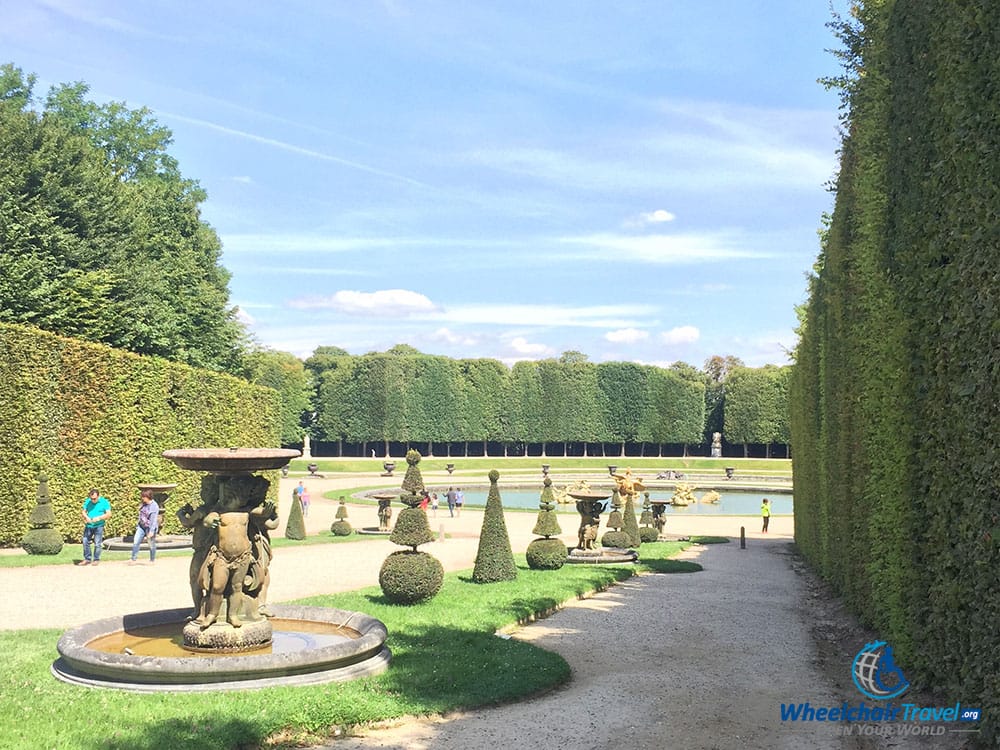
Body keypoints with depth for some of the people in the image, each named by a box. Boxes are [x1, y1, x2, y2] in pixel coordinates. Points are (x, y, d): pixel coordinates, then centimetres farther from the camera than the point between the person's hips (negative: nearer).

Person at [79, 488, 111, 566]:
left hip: (99, 526, -4)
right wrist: (86, 517, -14)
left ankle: (96, 560, 13)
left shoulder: (104, 502, -7)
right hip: (88, 525, 4)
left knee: (97, 544, 0)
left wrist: (99, 518, -23)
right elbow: (83, 511, 8)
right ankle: (87, 559, 18)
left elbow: (109, 514, -10)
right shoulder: (87, 501, 3)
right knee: (86, 542, 5)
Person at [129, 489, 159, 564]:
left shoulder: (154, 506, -18)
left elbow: (154, 519, -20)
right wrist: (138, 525, 18)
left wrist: (151, 531, -23)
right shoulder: (144, 504, 4)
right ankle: (133, 559, 2)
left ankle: (152, 560, 21)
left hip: (149, 528, -7)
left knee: (151, 545, 6)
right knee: (135, 542, -2)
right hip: (141, 526, 7)